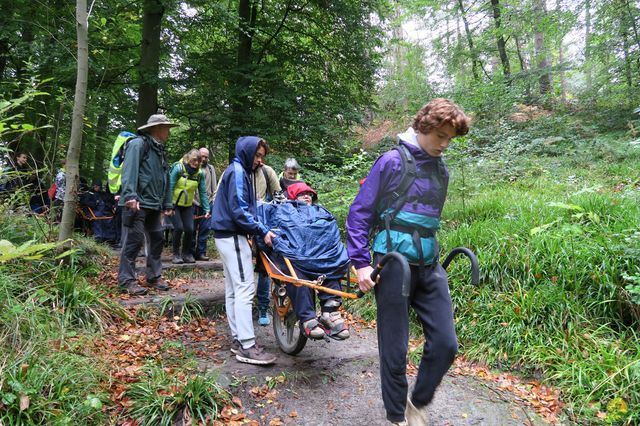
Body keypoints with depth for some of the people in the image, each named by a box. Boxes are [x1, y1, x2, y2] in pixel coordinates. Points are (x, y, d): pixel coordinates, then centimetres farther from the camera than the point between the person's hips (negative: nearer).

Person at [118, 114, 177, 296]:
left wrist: (167, 204, 18)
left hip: (154, 205, 9)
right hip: (137, 203, -9)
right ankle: (127, 280, 2)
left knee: (157, 239, 11)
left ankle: (154, 276, 22)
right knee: (134, 240, -6)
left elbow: (165, 179, 21)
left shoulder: (159, 151, 21)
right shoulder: (139, 144, -7)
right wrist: (130, 195, -28)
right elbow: (129, 170, -18)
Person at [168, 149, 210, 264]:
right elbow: (170, 187, -17)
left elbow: (203, 192, -2)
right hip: (174, 204, -3)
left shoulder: (200, 173, -4)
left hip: (188, 205, 4)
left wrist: (207, 209, -5)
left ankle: (186, 253, 16)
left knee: (190, 229, -6)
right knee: (179, 228, -14)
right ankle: (176, 254, 6)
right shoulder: (178, 168, -15)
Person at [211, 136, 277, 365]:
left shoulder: (238, 171, 18)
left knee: (233, 290, 11)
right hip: (233, 236, -11)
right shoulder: (238, 172, -12)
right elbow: (239, 210, -20)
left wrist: (257, 228, 16)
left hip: (226, 235, 11)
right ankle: (247, 347, -9)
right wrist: (262, 231, -17)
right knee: (245, 289, -11)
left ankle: (238, 339, 18)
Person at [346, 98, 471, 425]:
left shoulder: (441, 170, 13)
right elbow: (359, 213, -7)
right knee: (395, 351, 4)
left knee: (446, 344, 4)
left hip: (429, 266, 6)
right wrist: (361, 263, -12)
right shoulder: (393, 161, -7)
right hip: (393, 265, -6)